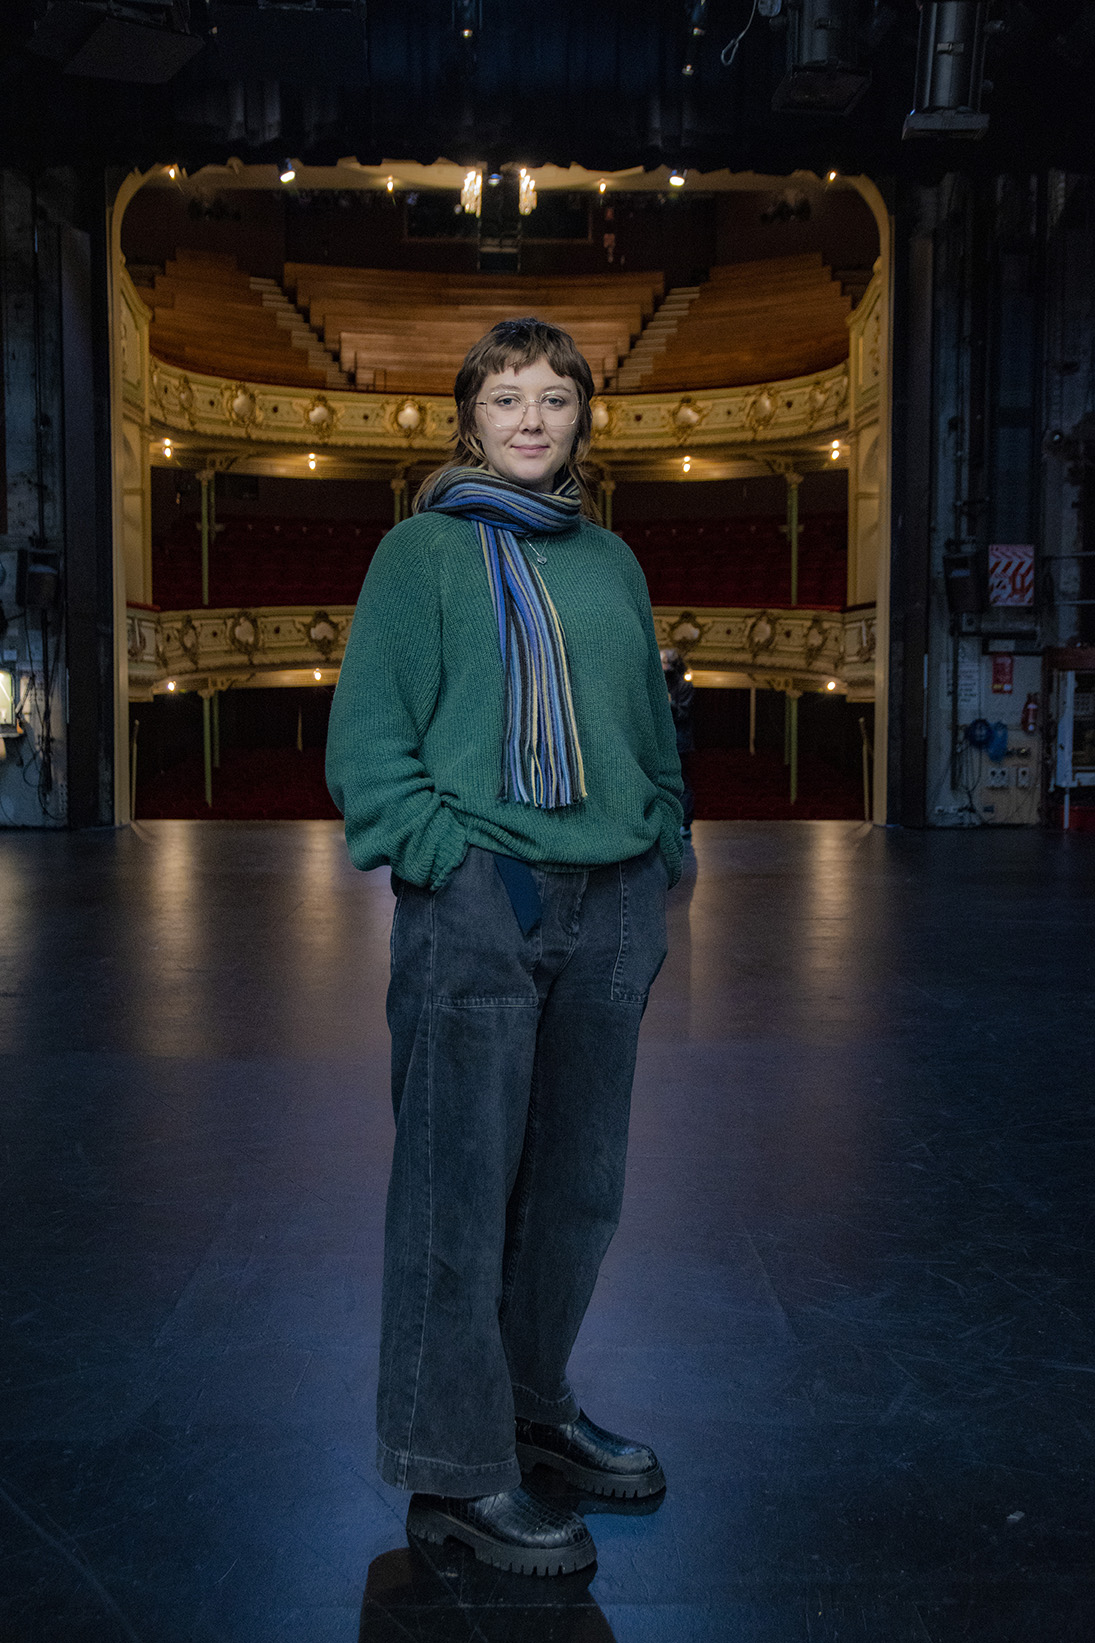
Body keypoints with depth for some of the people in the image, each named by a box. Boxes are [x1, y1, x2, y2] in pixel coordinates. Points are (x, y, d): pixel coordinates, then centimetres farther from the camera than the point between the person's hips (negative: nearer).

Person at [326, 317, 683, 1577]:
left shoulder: (610, 562, 17)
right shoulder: (423, 551, 2)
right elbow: (368, 737, -4)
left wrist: (661, 864, 11)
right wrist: (451, 858, -13)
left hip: (609, 905, 6)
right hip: (476, 905, -5)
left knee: (578, 1183, 13)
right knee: (460, 1185, -1)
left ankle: (535, 1407, 31)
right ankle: (453, 1467, 12)